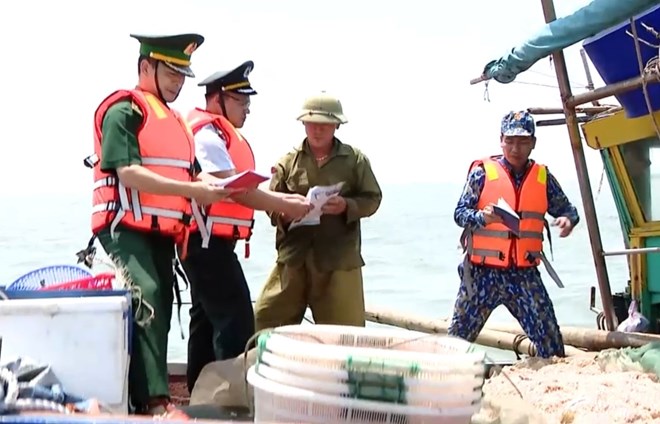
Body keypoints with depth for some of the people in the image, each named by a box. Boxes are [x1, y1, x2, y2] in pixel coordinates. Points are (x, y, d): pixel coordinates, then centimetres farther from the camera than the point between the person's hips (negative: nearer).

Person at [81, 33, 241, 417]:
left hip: (163, 233, 9)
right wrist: (191, 191, -22)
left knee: (160, 310, 8)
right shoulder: (124, 110, -7)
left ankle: (145, 395, 15)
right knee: (146, 300, -23)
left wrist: (214, 184, -5)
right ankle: (154, 400, -28)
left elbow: (191, 171, 20)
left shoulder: (176, 121, 22)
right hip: (126, 229, -9)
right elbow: (127, 172, -18)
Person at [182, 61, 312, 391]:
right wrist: (284, 207, -17)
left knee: (208, 320, 14)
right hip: (209, 242, -11)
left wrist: (283, 198, 8)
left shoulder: (219, 132, 20)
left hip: (210, 243, 11)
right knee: (236, 321, -13)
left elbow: (242, 186, 20)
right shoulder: (207, 133, -14)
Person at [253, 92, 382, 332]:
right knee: (265, 321, 0)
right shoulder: (288, 160, 7)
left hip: (339, 259, -1)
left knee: (343, 333, 6)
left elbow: (372, 198, 5)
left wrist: (347, 206, -15)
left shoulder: (355, 159, 5)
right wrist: (283, 215, -15)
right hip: (293, 256, 1)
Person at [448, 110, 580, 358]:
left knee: (550, 339, 1)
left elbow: (566, 208, 15)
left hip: (525, 275, 3)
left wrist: (568, 219, -9)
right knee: (459, 336, 4)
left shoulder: (542, 177, 7)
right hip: (483, 273, -2)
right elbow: (460, 213, -6)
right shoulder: (483, 172, -3)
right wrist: (483, 217, -27)